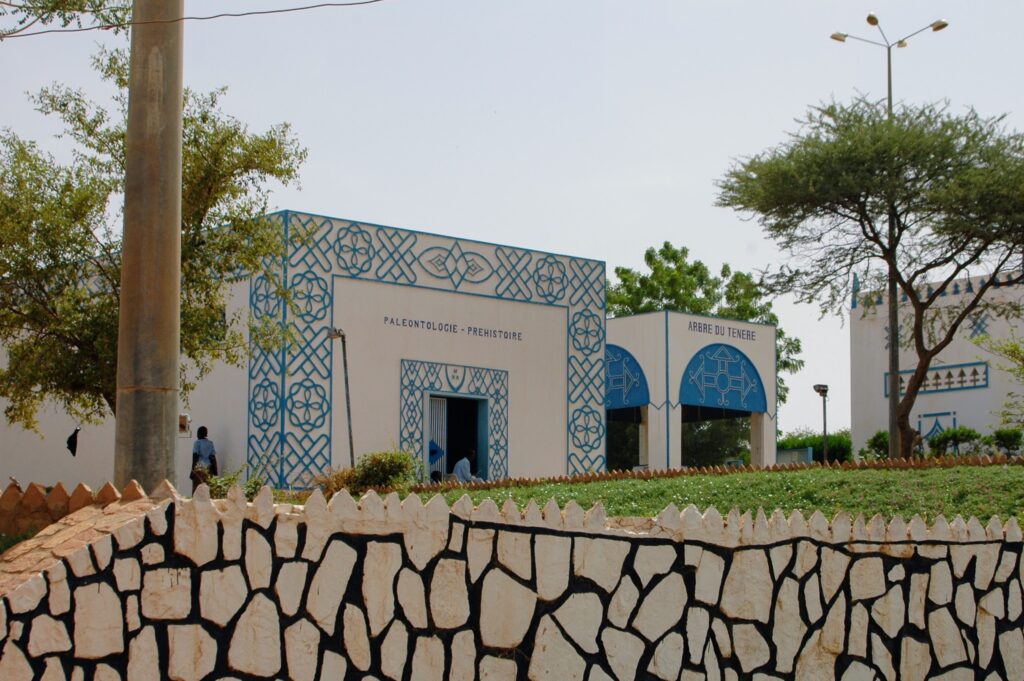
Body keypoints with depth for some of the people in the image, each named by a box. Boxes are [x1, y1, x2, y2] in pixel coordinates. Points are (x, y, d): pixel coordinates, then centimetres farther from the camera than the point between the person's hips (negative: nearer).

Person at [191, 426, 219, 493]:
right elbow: (213, 458, 7)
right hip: (208, 468, 4)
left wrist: (192, 470, -8)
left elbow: (195, 457, -8)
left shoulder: (197, 443, -2)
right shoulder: (210, 443, 9)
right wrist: (215, 472, 10)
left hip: (199, 468, -4)